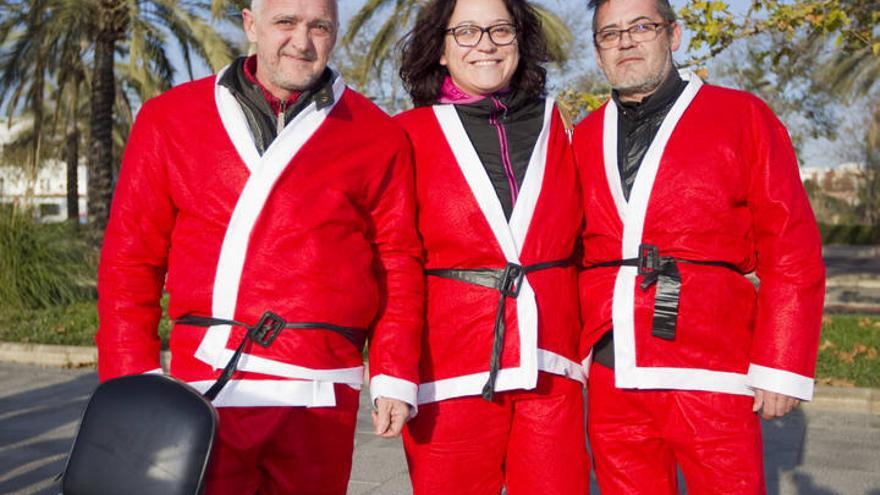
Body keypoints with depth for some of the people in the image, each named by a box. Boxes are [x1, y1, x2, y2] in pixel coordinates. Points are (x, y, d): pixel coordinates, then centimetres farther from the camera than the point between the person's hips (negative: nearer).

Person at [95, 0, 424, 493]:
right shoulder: (170, 119, 7)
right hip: (205, 389, 0)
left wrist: (394, 378, 1)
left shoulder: (379, 137, 6)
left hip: (319, 396, 1)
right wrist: (133, 382, -1)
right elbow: (131, 259, 6)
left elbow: (399, 266, 7)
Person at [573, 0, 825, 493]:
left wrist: (780, 369, -8)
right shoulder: (585, 138, 12)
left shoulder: (741, 117, 1)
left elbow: (793, 252, -3)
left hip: (709, 378, -3)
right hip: (611, 377, 4)